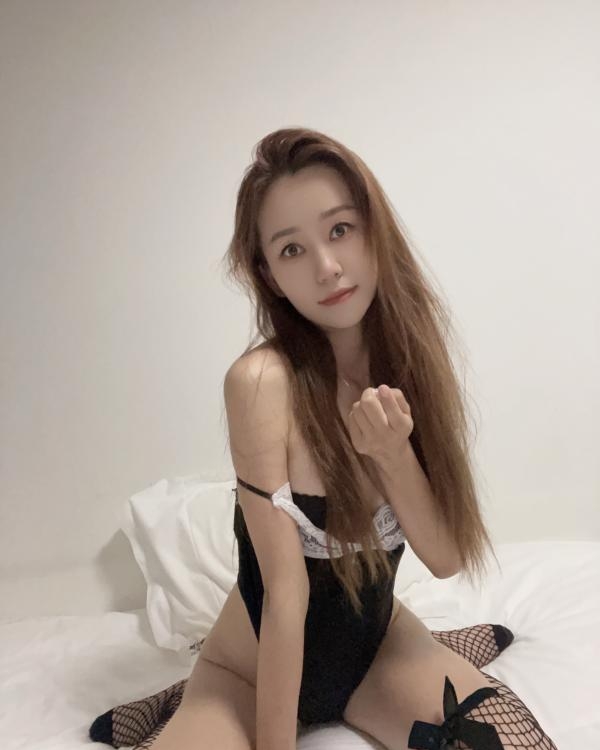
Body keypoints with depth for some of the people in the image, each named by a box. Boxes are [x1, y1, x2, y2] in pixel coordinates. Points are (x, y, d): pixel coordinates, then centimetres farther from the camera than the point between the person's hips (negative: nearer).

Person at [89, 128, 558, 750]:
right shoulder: (262, 380, -25)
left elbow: (449, 558, -9)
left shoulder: (408, 363, -9)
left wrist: (394, 455, -25)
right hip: (256, 666, -3)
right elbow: (285, 594, -22)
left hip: (379, 639, 4)